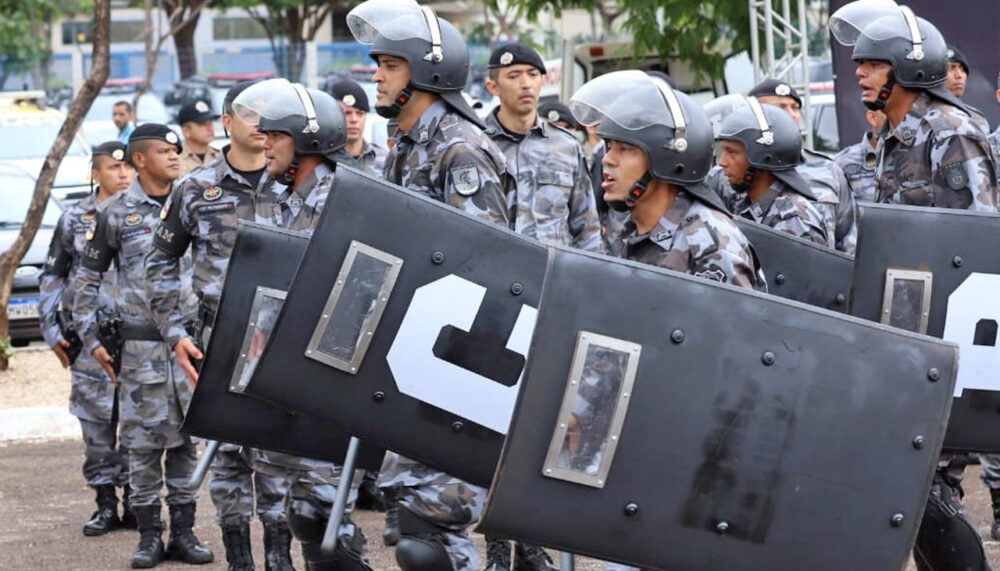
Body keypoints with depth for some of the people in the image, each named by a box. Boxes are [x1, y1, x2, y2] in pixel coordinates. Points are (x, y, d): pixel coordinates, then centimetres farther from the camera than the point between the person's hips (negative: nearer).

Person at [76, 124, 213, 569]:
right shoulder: (117, 216, 1)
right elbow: (88, 279, 6)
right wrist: (92, 340, 1)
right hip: (141, 344, -2)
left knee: (188, 437, 5)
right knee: (143, 440, -1)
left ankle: (183, 532, 13)